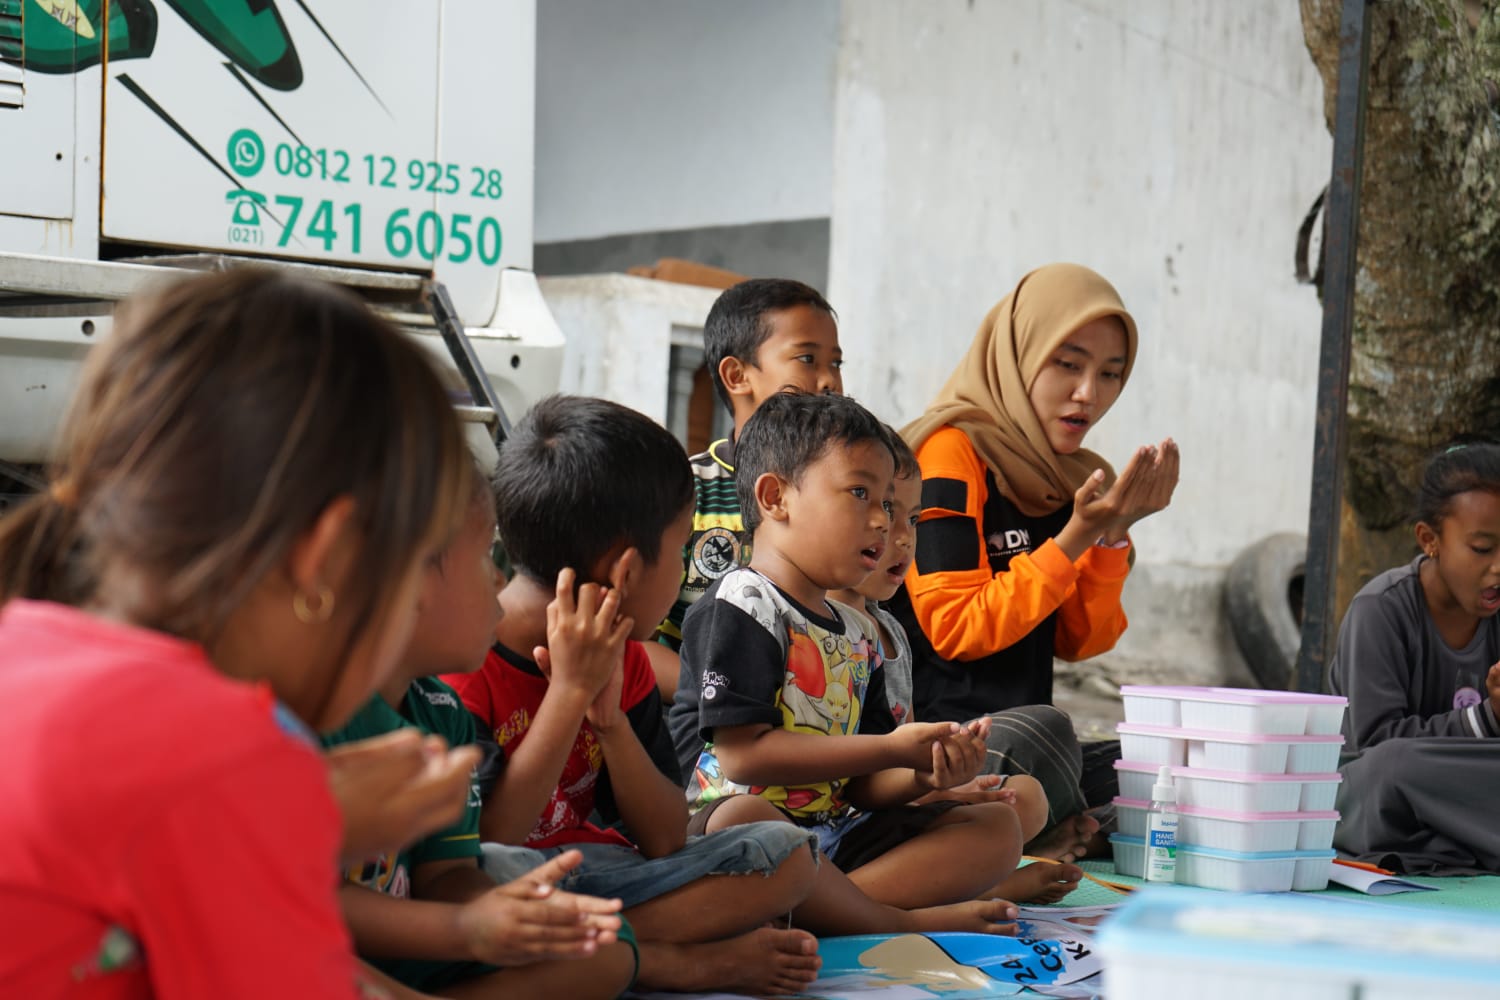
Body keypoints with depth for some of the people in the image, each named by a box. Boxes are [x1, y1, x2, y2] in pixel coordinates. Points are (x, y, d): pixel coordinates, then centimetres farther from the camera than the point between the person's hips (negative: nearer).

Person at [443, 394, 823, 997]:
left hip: (596, 874, 6)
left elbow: (666, 842, 1)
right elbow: (486, 843, -23)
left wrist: (608, 718, -14)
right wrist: (569, 692, -25)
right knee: (492, 870, -40)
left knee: (786, 854, -6)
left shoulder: (620, 655, 5)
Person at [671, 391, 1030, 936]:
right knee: (744, 819, -42)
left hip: (834, 833, 9)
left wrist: (925, 774, -8)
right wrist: (892, 748, -14)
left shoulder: (857, 635, 19)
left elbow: (857, 785, 16)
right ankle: (900, 922, -24)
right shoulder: (741, 606, -7)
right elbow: (744, 753, -18)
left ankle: (819, 907, -25)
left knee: (999, 825, -1)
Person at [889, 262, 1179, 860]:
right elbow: (955, 630, -15)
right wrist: (1077, 536, -17)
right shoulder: (952, 453, -9)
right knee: (1038, 730, -36)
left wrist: (1114, 534, -5)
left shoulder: (1068, 476, 13)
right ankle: (1073, 839, -8)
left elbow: (1079, 642, 10)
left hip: (1030, 736, 7)